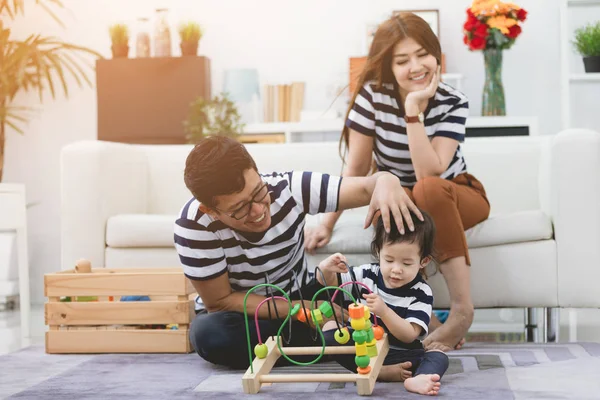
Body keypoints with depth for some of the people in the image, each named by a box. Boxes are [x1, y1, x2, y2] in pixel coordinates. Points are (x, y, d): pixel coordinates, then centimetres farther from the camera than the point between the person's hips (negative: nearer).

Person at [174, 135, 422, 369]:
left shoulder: (286, 187, -23)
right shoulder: (194, 226, -29)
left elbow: (365, 187, -22)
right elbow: (220, 301, -22)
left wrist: (385, 182, -48)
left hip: (297, 297, 1)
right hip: (239, 312, 0)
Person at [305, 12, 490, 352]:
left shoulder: (453, 103, -19)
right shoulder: (373, 95, -17)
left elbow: (429, 174, -31)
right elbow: (356, 167, -12)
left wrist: (413, 111, -35)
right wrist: (328, 223, -17)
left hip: (453, 198, -1)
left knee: (428, 190, -36)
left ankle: (463, 309, -32)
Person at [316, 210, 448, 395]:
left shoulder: (421, 293, -12)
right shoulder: (367, 275, -2)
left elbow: (409, 335, -21)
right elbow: (326, 281, 5)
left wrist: (383, 311, -37)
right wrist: (327, 268, -21)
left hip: (400, 354, -2)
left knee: (439, 357, -26)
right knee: (330, 328, -20)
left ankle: (417, 379, -61)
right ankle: (382, 372, -30)